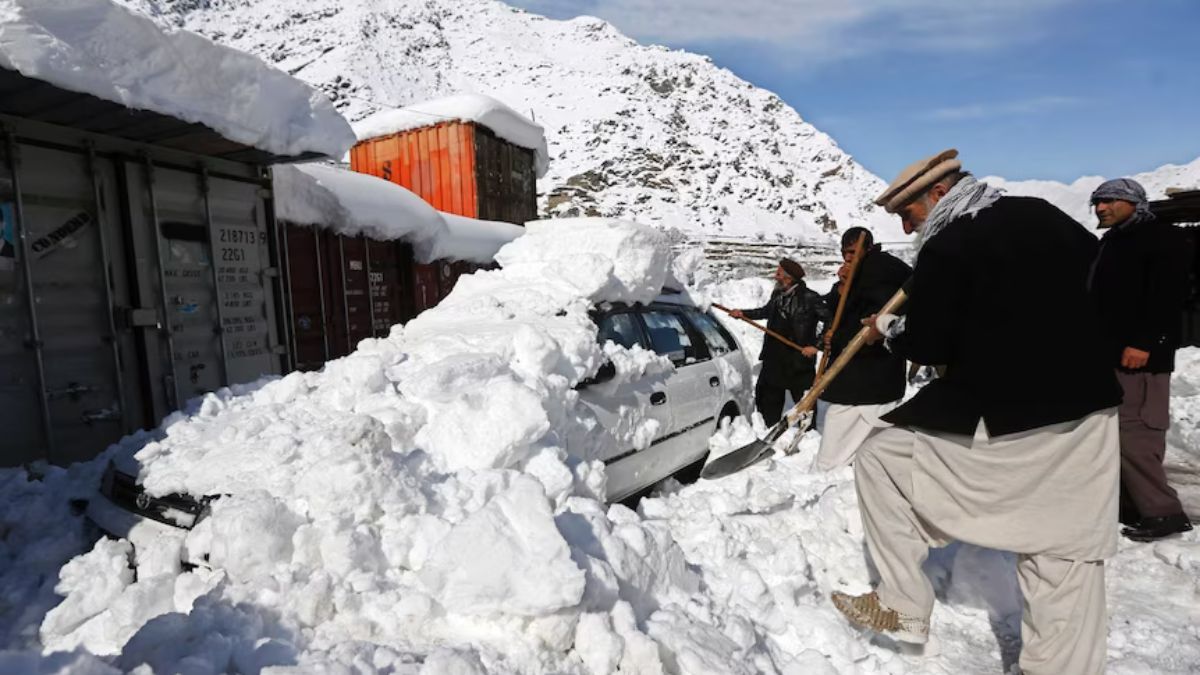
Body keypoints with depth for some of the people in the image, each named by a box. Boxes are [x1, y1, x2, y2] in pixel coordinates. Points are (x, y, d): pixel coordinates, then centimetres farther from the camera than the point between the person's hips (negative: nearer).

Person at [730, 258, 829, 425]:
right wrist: (743, 313, 16)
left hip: (800, 358, -7)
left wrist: (815, 345, -15)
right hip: (774, 357, 7)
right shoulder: (777, 294, 4)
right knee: (767, 398, 16)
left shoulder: (810, 298, -16)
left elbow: (829, 321, -13)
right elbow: (766, 311, 23)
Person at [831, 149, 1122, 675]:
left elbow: (926, 345, -11)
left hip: (1001, 418, -7)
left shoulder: (947, 247, -12)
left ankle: (901, 607, 12)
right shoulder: (1042, 215, 9)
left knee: (879, 457, 6)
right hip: (1088, 408, 8)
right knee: (1066, 547, 15)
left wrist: (888, 328, 8)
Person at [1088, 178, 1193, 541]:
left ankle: (1162, 510, -2)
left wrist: (1144, 343, -23)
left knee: (1133, 434, -12)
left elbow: (1168, 297, -15)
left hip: (1141, 356, -9)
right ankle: (1130, 503, 17)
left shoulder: (1163, 238, -3)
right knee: (1116, 432, 10)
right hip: (1108, 354, 9)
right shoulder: (1110, 242, 22)